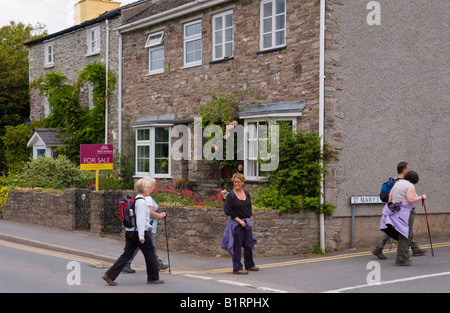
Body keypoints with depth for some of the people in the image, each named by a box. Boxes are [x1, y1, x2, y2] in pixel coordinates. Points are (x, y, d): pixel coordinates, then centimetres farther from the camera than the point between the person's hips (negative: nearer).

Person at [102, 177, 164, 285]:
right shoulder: (141, 202, -17)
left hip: (130, 231, 9)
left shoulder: (136, 199, 13)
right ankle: (153, 278, 19)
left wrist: (148, 226, 37)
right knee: (150, 255, 7)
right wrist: (141, 236, -25)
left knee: (126, 254, 7)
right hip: (139, 232, -9)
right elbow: (140, 219, -23)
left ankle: (109, 275, 1)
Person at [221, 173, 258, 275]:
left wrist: (250, 218, 10)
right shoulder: (230, 195, -11)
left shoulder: (246, 193, 6)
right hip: (236, 223, -6)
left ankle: (249, 264, 31)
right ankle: (237, 268, 5)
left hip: (246, 222, 6)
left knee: (249, 243, 14)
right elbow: (230, 211, -13)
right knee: (237, 245, -3)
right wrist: (239, 220, -16)